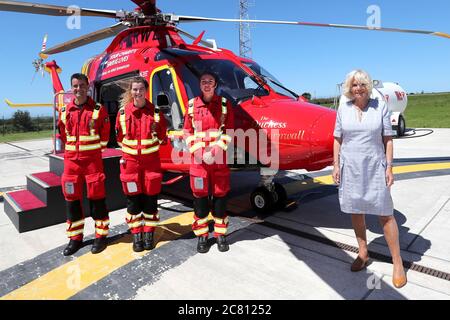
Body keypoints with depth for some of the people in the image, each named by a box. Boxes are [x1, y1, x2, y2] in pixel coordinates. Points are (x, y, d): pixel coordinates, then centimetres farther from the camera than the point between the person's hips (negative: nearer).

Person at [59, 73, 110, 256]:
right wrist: (71, 150, 11)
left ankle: (100, 236, 14)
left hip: (92, 159, -4)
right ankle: (75, 238, 21)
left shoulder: (98, 109, -3)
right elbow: (63, 134, 19)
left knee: (96, 197, 0)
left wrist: (95, 150, 3)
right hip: (71, 160, 4)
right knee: (72, 199, 7)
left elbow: (105, 134, 3)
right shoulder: (65, 111, 7)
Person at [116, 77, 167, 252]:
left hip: (151, 161, -1)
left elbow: (161, 135, 8)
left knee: (150, 198, 6)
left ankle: (149, 234, 21)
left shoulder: (155, 112, -2)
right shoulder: (123, 112, 0)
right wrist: (131, 149, 9)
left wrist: (149, 147, 7)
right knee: (133, 199, 7)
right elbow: (120, 137, 11)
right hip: (130, 161, 1)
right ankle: (136, 235, 20)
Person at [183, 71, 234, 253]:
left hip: (219, 157, -1)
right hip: (198, 157, 1)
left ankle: (221, 234, 18)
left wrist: (216, 149, -12)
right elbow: (187, 132, 8)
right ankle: (202, 235, 17)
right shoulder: (192, 105, 8)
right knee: (200, 195, 4)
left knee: (220, 194, 5)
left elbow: (229, 131, 1)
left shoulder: (224, 104, 5)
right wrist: (197, 150, -7)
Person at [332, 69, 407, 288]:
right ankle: (363, 254, 29)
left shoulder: (380, 107, -1)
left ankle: (397, 262, 16)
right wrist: (336, 165, 0)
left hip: (375, 168, -2)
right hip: (350, 168, 2)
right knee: (356, 212, 11)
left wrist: (389, 168, -5)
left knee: (385, 214, 1)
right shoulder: (343, 109, 3)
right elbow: (337, 139, 6)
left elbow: (388, 139, 0)